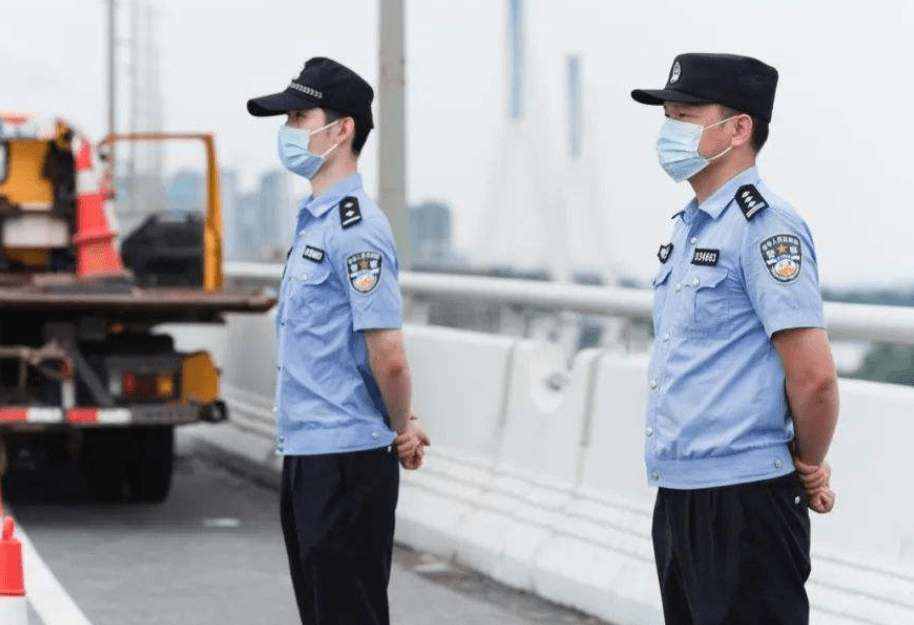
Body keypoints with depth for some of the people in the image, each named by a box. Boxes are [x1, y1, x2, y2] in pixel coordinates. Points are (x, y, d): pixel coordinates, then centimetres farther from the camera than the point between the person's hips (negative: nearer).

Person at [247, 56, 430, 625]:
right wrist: (401, 429, 14)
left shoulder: (354, 226, -16)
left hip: (346, 459, -10)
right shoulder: (316, 221, 15)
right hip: (307, 453, 10)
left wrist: (401, 431, -7)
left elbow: (387, 354, -21)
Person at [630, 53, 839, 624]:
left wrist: (809, 467, -5)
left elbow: (814, 375, -20)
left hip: (742, 502, -10)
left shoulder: (765, 229, -15)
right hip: (679, 493, 10)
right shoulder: (691, 228, 15)